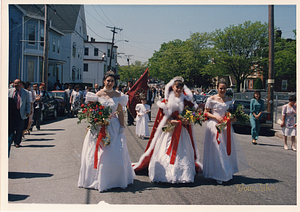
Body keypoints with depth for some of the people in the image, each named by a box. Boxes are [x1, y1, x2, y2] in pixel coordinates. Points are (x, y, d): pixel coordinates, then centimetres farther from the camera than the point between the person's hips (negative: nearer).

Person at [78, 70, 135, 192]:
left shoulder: (118, 96, 5)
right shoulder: (98, 95, 0)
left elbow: (120, 112, 6)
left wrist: (122, 127, -1)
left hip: (114, 128, 1)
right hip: (100, 127, -1)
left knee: (116, 153, 0)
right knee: (99, 154, 1)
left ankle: (115, 180, 18)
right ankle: (99, 180, 16)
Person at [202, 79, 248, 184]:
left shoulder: (229, 100, 11)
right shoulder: (211, 99, -2)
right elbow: (206, 113, -1)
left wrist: (233, 117, -3)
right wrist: (216, 117, -14)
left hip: (226, 126, 4)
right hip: (214, 126, -4)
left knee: (228, 149, 8)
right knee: (216, 150, -4)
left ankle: (228, 172, 24)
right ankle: (218, 175, 4)